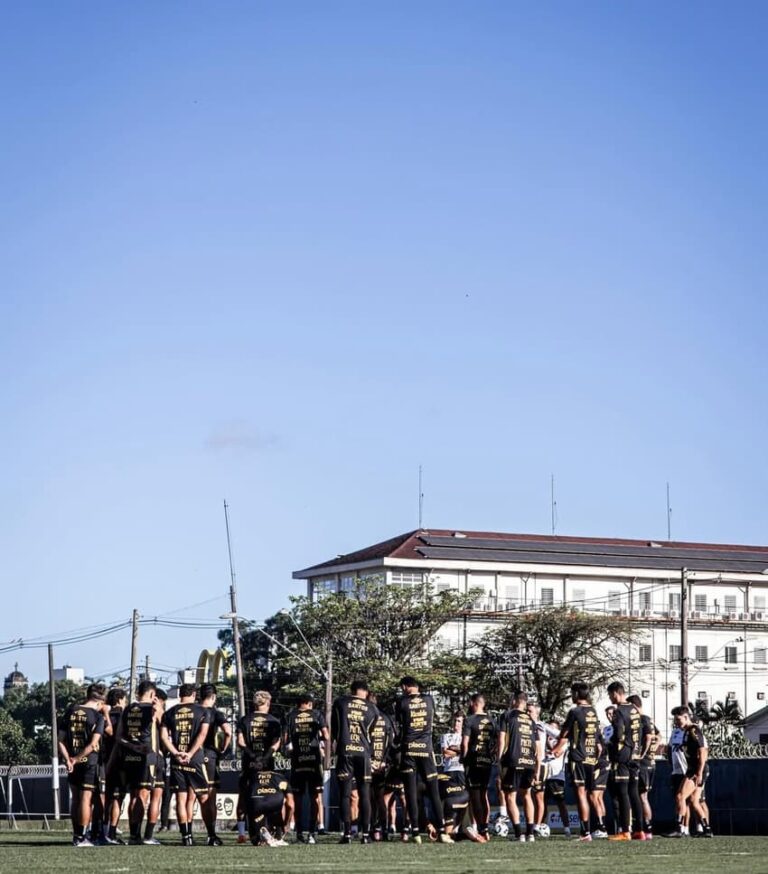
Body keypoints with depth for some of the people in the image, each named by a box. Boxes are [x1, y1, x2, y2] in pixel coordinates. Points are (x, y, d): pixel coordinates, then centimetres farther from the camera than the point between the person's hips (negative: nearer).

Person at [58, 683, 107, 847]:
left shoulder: (71, 711, 4)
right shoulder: (98, 716, -9)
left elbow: (60, 740, 0)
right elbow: (93, 744, -18)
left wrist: (68, 759, -5)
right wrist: (76, 759, -11)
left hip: (73, 764, 5)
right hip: (90, 762, -5)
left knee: (76, 799, 14)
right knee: (86, 799, 0)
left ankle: (76, 835, 18)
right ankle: (81, 837, -1)